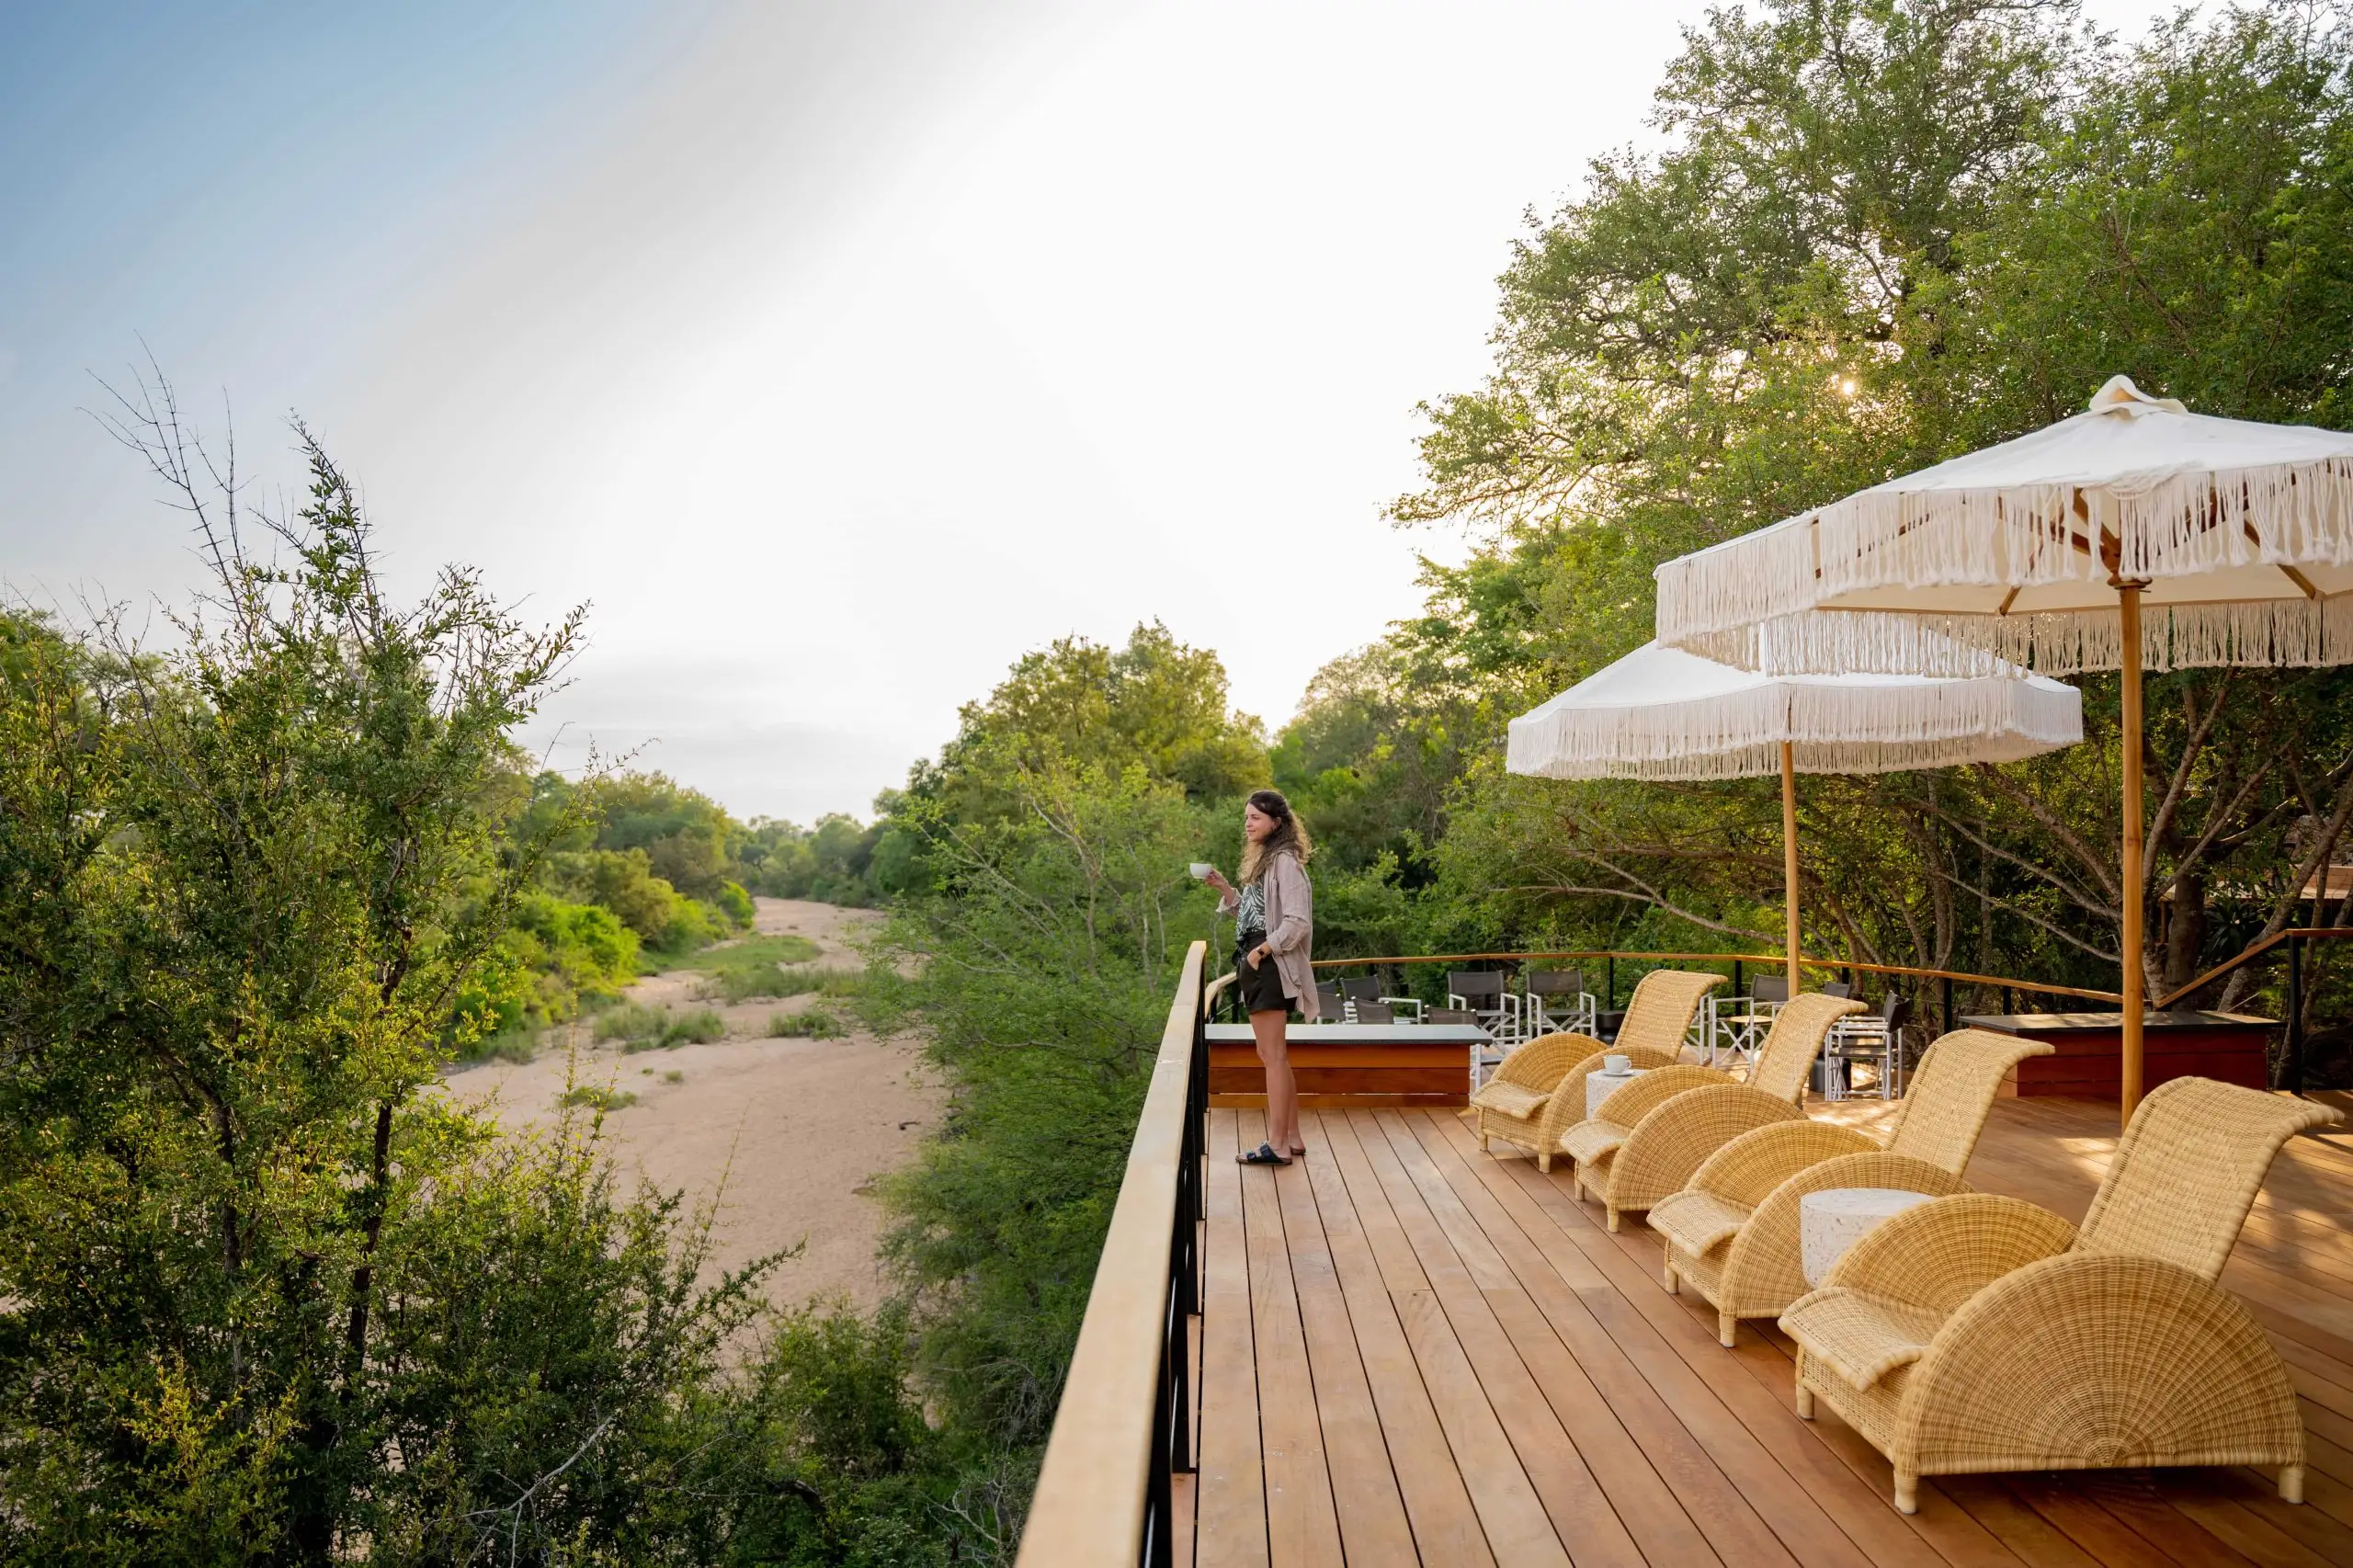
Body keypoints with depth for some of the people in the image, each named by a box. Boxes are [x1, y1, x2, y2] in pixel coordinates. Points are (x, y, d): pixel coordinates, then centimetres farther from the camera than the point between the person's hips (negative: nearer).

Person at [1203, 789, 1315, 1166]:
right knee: (1274, 1056, 13)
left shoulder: (1284, 861, -12)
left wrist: (1261, 951, -17)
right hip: (1255, 964, 10)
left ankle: (1277, 1145, -3)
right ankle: (1292, 1138, 20)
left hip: (1271, 965, -10)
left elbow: (1296, 922, -18)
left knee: (1273, 1056, -7)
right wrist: (1225, 888, 6)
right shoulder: (1262, 860, 17)